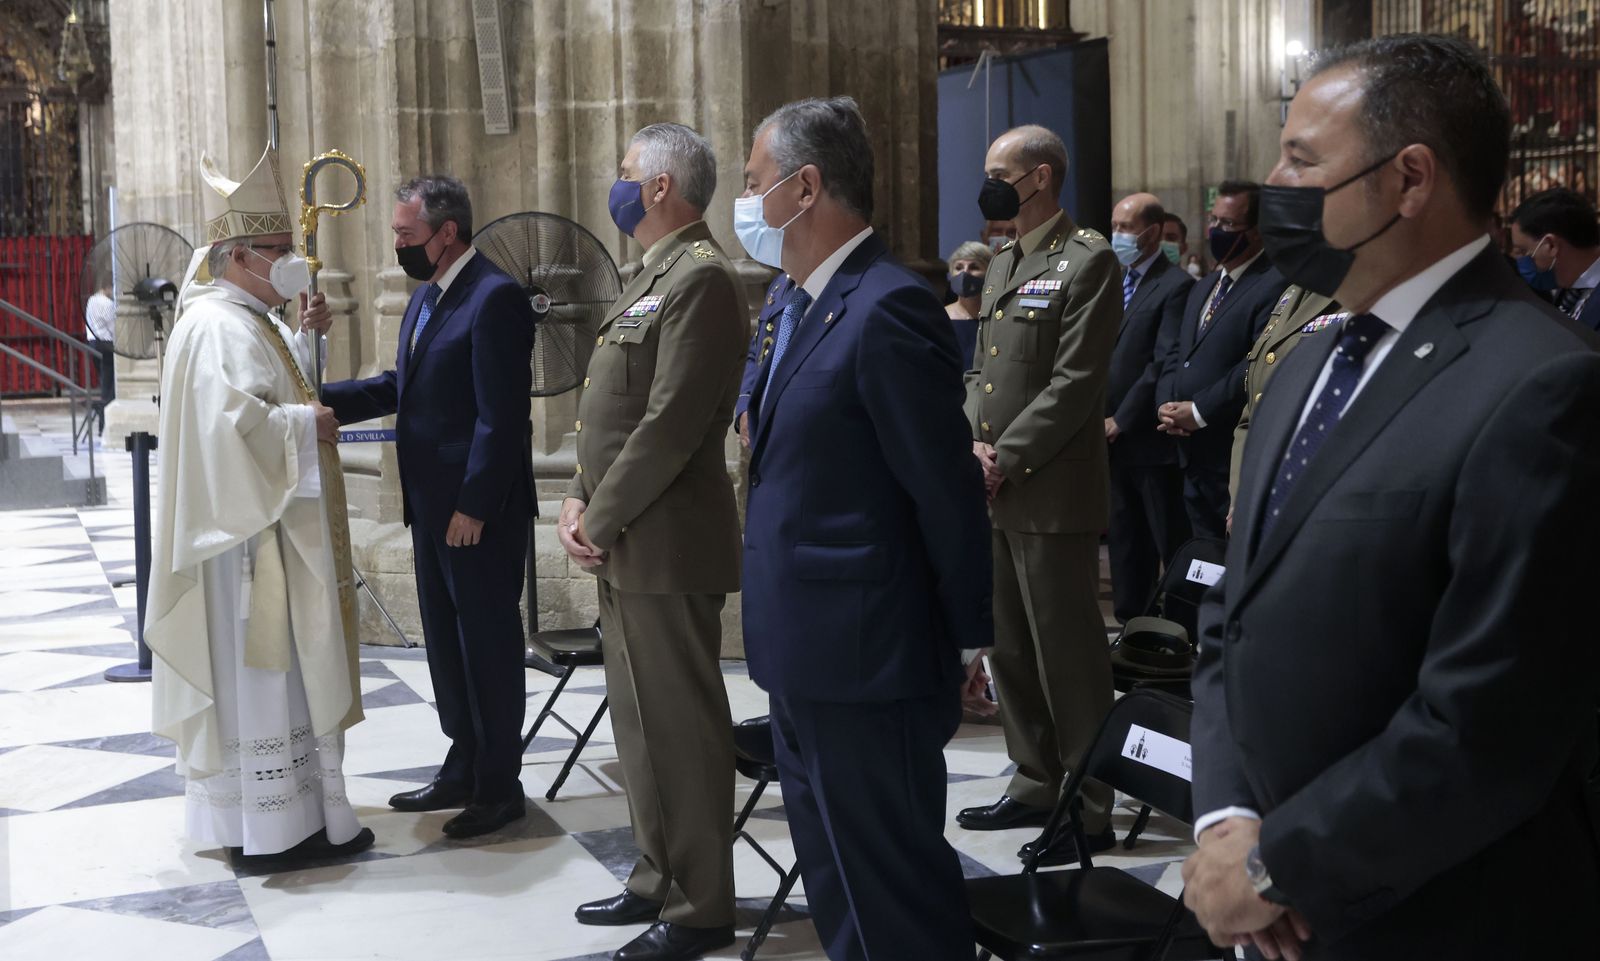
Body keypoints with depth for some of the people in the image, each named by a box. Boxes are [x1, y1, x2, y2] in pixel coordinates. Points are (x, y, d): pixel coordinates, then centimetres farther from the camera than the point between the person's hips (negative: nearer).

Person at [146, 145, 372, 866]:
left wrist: (305, 338, 15)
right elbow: (231, 418, -30)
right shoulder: (218, 327, -19)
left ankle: (251, 816, 25)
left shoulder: (245, 319, 14)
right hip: (250, 529, -11)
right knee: (257, 667, -4)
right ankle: (270, 829, 4)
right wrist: (306, 424, -18)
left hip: (266, 524, 11)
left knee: (259, 667, 15)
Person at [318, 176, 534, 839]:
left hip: (479, 513, -9)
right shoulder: (426, 296, 13)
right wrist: (321, 401, 6)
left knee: (488, 645, 2)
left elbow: (501, 416, -20)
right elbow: (398, 386, 19)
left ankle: (499, 786, 15)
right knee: (447, 641, 17)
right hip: (432, 507, 9)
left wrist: (473, 507, -20)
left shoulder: (495, 299, -17)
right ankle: (463, 771, 30)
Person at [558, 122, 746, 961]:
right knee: (640, 721, 17)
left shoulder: (699, 277, -15)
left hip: (664, 544, -10)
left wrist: (600, 520, -14)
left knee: (679, 723, -2)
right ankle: (658, 880, 29)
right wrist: (578, 501, 6)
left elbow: (671, 423, -21)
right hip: (624, 542, 10)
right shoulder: (652, 277, 18)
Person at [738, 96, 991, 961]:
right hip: (805, 663, 10)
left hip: (866, 665, -10)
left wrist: (961, 644, -10)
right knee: (837, 889, 21)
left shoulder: (886, 310, -18)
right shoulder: (806, 306, 12)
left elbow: (947, 495, -18)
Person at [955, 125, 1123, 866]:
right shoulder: (1003, 264, 18)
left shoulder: (1087, 261, -8)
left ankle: (1088, 811, 7)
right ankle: (1036, 784, 28)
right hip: (994, 493, 9)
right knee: (1011, 649, 15)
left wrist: (1008, 459, -16)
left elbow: (1075, 382, -15)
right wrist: (974, 444, 1)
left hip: (1051, 494, -9)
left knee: (1069, 654, -2)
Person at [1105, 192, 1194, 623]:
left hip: (1152, 440, -8)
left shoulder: (1176, 286, -10)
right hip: (1114, 438, 8)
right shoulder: (1115, 282, 14)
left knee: (1172, 543, 0)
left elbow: (1164, 364, -16)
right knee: (1124, 541, 14)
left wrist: (1121, 420, -14)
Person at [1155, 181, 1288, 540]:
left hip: (1237, 458, -9)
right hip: (1193, 459, 9)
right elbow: (1176, 353, 20)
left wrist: (1199, 411, -17)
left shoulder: (1275, 287, -12)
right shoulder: (1203, 288, 19)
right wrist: (1166, 404, 2)